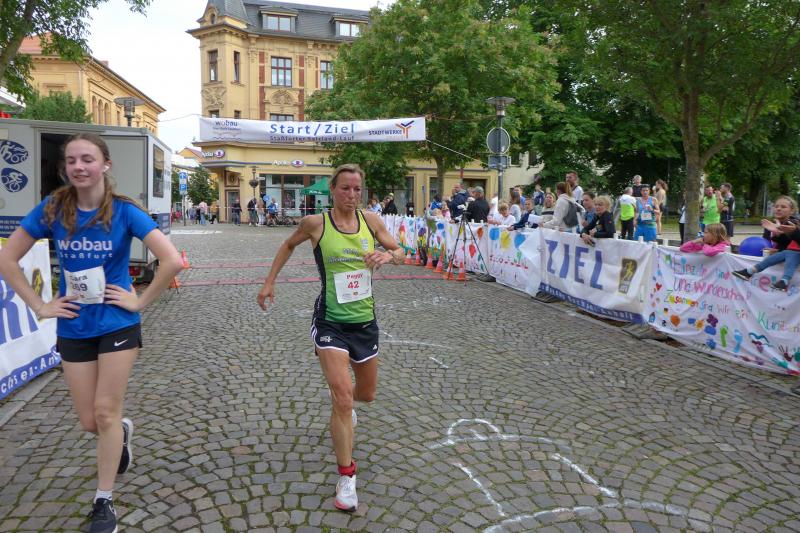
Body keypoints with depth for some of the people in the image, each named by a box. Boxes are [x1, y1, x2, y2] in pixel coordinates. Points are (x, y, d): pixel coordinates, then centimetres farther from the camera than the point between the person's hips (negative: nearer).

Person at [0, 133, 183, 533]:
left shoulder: (124, 211, -12)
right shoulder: (53, 209, -4)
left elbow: (172, 261, -18)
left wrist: (141, 301, -14)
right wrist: (39, 306, -2)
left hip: (117, 326, -3)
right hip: (73, 329, 3)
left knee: (106, 412, 2)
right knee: (89, 421, 10)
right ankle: (122, 433, 46)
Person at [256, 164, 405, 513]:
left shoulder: (370, 220, -2)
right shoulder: (315, 223, -8)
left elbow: (400, 253, 8)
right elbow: (288, 245, 11)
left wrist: (388, 255, -15)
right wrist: (269, 282, 8)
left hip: (365, 321, 4)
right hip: (330, 323, -4)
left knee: (366, 393, 20)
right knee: (342, 396, -13)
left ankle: (343, 405, 58)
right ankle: (346, 476, 4)